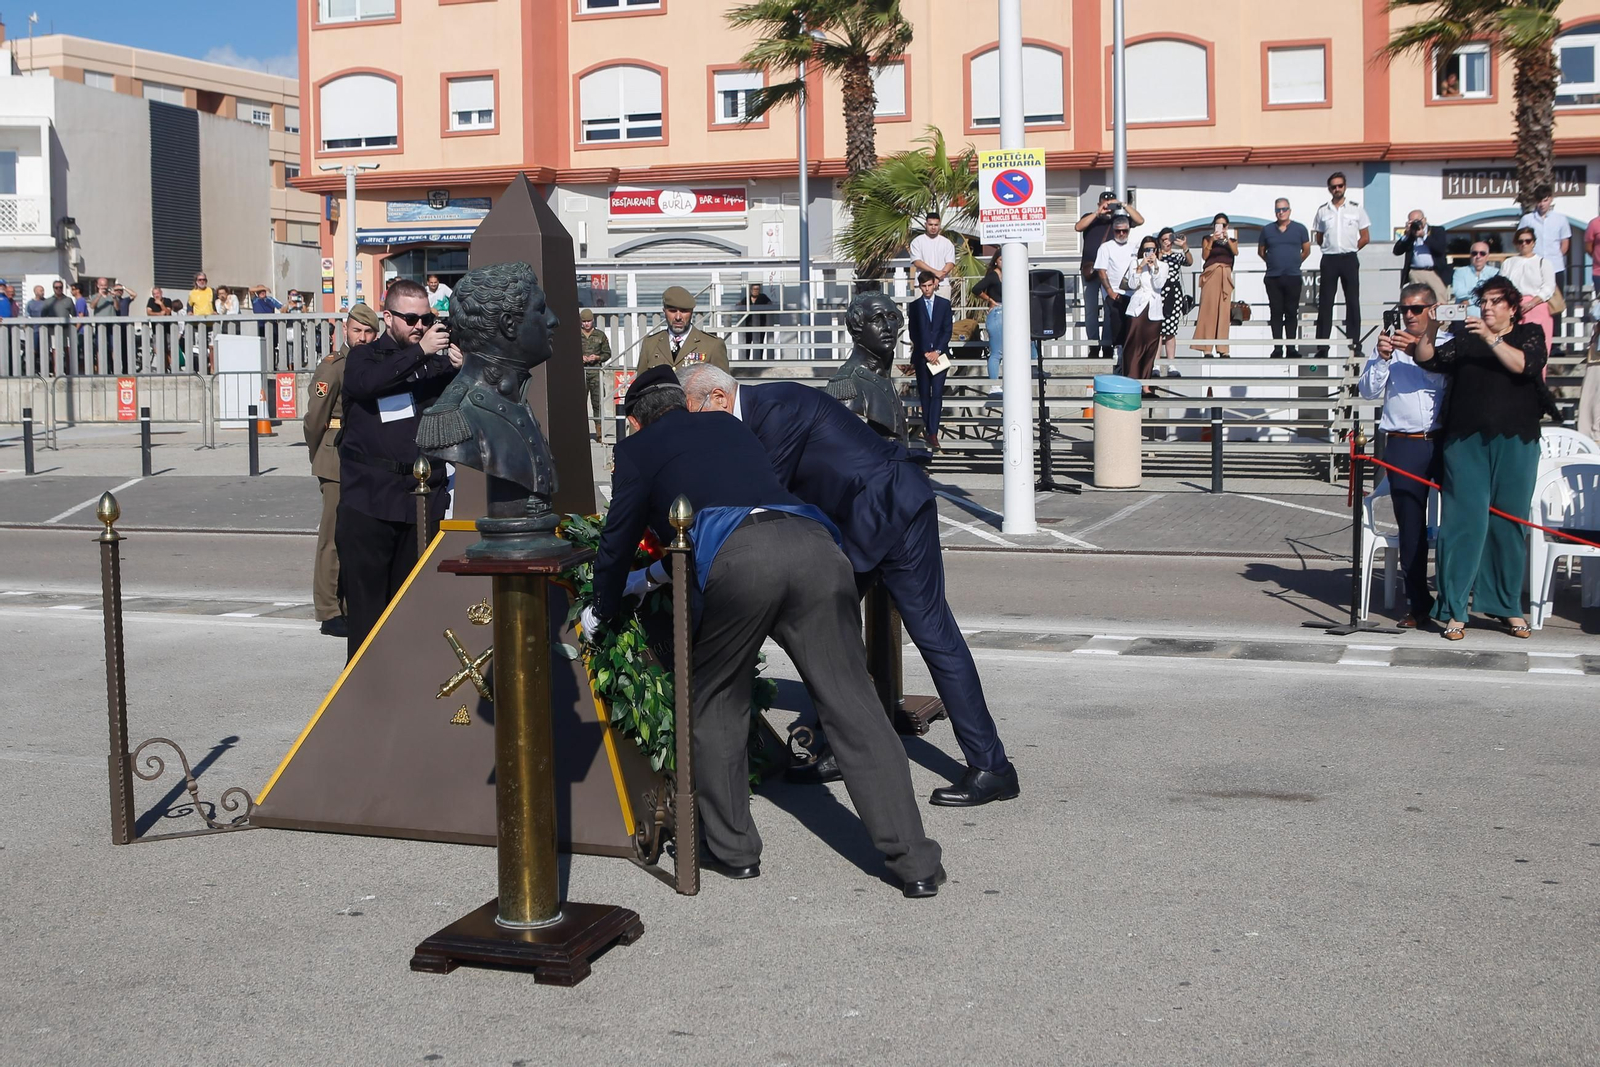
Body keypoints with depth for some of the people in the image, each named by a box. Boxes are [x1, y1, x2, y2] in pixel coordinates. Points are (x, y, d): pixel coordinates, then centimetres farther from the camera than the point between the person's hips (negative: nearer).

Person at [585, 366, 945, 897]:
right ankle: (915, 863, 0)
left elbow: (619, 540, 27)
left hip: (737, 557, -4)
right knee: (853, 707, 3)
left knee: (716, 703, 18)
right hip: (813, 542, 4)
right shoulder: (729, 425, 39)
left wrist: (602, 611, 46)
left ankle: (733, 849, 22)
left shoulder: (639, 448, 24)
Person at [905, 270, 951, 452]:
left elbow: (947, 330, 2)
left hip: (939, 355, -1)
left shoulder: (944, 304, 7)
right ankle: (928, 427, 19)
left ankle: (932, 434, -15)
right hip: (921, 355, 1)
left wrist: (937, 351, -9)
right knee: (924, 394, 6)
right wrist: (925, 353, -7)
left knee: (937, 394, -9)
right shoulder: (914, 306, 6)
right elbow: (913, 333, 3)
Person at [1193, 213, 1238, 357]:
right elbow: (1204, 256, -2)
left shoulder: (1231, 238, 16)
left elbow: (1235, 252, -1)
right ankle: (1206, 348, -14)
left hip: (1225, 274, 3)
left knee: (1224, 310, -3)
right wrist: (1212, 241, -11)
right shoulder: (1208, 238, 10)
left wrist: (1227, 238, -12)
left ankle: (1222, 348, -3)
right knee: (1209, 309, -10)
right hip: (1211, 274, -2)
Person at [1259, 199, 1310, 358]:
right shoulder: (1267, 230, 8)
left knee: (1292, 313, 0)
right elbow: (1261, 251, 19)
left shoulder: (1300, 229, 5)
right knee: (1276, 313, 1)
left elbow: (1306, 250, 13)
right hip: (1273, 278, 1)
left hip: (1293, 277, -1)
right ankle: (1277, 348, 3)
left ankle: (1291, 348, 2)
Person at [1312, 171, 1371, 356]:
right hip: (1329, 259, 1)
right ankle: (1322, 345, 0)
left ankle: (1354, 343, 4)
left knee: (1352, 301, 1)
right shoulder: (1322, 211, 7)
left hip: (1349, 259, -1)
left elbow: (1365, 237, 6)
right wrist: (1331, 248, 5)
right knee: (1325, 302, -1)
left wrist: (1349, 249, 1)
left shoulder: (1356, 209, 4)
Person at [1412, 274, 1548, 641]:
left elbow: (1523, 365, -9)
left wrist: (1491, 339, -17)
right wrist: (1431, 329, -13)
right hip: (1467, 442, 0)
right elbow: (1425, 359, 2)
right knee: (1464, 522, -7)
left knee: (1509, 524, 5)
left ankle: (1509, 607, 15)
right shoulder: (1465, 339, 13)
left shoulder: (1530, 335, 11)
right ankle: (1453, 610, -4)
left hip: (1515, 444, 0)